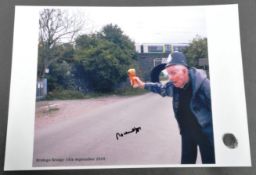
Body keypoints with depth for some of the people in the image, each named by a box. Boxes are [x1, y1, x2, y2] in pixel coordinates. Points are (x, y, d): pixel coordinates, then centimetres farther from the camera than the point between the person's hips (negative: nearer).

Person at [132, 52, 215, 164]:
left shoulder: (202, 83, -26)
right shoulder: (174, 85, -7)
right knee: (186, 161, 18)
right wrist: (143, 85, 10)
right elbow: (161, 88, 16)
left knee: (209, 162, 9)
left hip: (205, 132, -5)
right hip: (187, 131, 6)